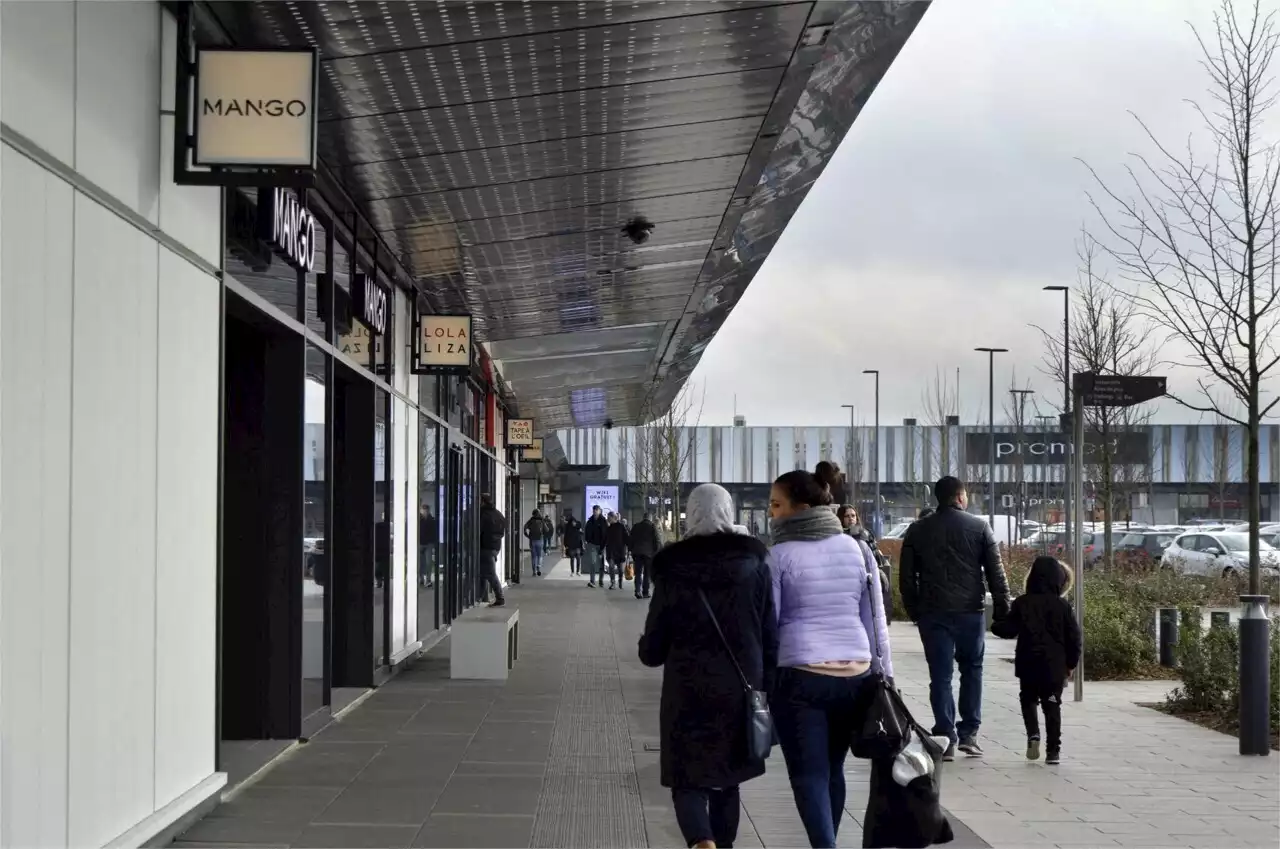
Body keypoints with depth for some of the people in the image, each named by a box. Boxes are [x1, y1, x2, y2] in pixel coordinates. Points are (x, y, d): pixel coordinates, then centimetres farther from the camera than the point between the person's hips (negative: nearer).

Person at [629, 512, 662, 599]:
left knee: (638, 572, 4)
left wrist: (632, 551, 19)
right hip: (648, 552, -3)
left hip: (637, 552, 3)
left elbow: (631, 540, 15)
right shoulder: (652, 526, 0)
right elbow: (657, 540, -4)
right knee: (647, 573, 5)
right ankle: (645, 592, 3)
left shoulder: (636, 526, 12)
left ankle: (638, 590, -13)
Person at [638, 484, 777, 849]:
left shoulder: (673, 566, -7)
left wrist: (648, 651, 19)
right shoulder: (755, 562, -2)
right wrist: (767, 687, 7)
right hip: (741, 688, 3)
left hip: (689, 691, -2)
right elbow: (770, 634, -2)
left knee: (689, 780, 4)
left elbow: (653, 648, -3)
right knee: (726, 779, 20)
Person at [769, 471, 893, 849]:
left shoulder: (779, 555, -5)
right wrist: (884, 673, 14)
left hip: (800, 674, -4)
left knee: (808, 774, 0)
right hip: (856, 673, 5)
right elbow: (876, 619, 10)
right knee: (833, 768, 18)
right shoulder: (856, 548, 8)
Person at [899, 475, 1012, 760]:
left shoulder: (918, 530, 5)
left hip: (933, 613, 1)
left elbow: (906, 577, 6)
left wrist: (914, 610, 13)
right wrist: (1002, 607, 5)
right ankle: (969, 733, 11)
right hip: (971, 611, -1)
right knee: (972, 670, 15)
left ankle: (946, 736, -3)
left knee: (941, 675, 2)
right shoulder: (979, 527, 0)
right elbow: (995, 572, -1)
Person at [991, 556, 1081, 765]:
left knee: (1028, 699, 18)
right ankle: (1053, 750, 4)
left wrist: (995, 626, 15)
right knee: (1052, 705, 7)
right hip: (1055, 665, 0)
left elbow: (1009, 630, -6)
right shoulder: (1062, 606, -5)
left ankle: (1033, 734, -5)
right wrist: (1071, 664, 9)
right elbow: (1073, 637, -3)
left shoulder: (1021, 603, -6)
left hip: (1027, 663, 0)